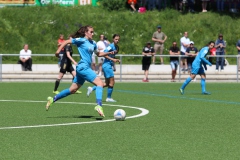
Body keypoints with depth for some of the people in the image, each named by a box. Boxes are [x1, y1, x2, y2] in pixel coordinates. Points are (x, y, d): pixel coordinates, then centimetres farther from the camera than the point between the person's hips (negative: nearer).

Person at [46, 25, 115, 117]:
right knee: (100, 83, -18)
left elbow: (98, 54, 31)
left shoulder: (93, 43, 17)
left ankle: (52, 99, 23)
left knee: (72, 90, 14)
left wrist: (108, 53, 17)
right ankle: (99, 106, -29)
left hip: (85, 68, 9)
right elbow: (66, 42, -4)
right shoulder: (81, 40, -6)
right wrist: (59, 50, -13)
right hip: (83, 67, -9)